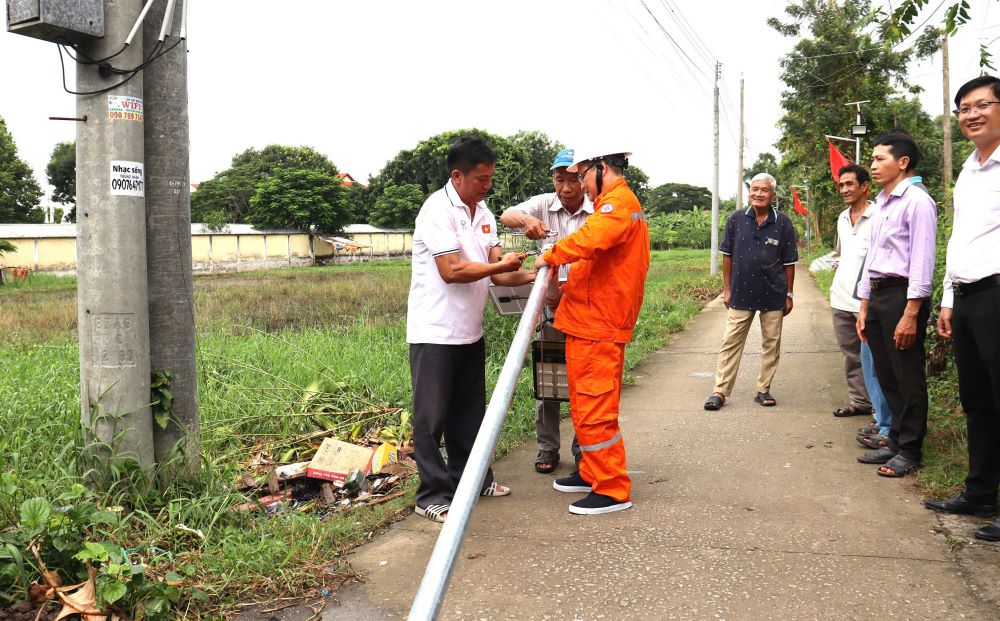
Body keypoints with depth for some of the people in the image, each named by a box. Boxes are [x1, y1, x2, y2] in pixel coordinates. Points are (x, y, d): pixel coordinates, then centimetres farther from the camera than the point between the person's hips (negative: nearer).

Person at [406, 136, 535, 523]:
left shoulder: (483, 213, 9)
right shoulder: (437, 210, -16)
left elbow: (497, 272, 6)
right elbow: (451, 270, -23)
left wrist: (533, 276, -9)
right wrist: (501, 265, -15)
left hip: (469, 330, 8)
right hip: (435, 331, -8)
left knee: (469, 410, 17)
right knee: (432, 416, 0)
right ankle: (432, 496, 8)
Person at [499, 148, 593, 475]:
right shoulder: (544, 204, 0)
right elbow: (507, 216, -15)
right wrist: (526, 220, -37)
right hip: (551, 305, 1)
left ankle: (583, 448, 21)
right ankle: (547, 448, 19)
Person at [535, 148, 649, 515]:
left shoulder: (619, 202, -14)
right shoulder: (618, 203, 21)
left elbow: (590, 239, -35)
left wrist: (552, 256, -20)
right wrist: (569, 286, 13)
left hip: (597, 327, -11)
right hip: (591, 323, 11)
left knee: (594, 409, -6)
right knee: (586, 405, 19)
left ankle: (613, 490, 2)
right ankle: (593, 473, 31)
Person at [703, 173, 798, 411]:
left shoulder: (783, 224, -2)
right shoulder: (736, 219, -1)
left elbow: (789, 263, 2)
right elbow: (727, 256, 4)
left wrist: (789, 294, 2)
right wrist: (727, 289, 3)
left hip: (773, 295, 1)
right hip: (741, 293, 0)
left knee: (772, 344, 8)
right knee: (731, 343, 1)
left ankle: (763, 390, 20)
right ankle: (720, 391, 6)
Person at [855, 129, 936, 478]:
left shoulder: (917, 202, -10)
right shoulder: (881, 204, 17)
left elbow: (922, 261, -16)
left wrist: (911, 314, -20)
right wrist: (864, 307, 19)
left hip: (902, 295, -8)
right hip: (876, 295, 9)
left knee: (907, 378, 0)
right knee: (886, 376, 14)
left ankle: (910, 451, 11)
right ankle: (895, 441, 25)